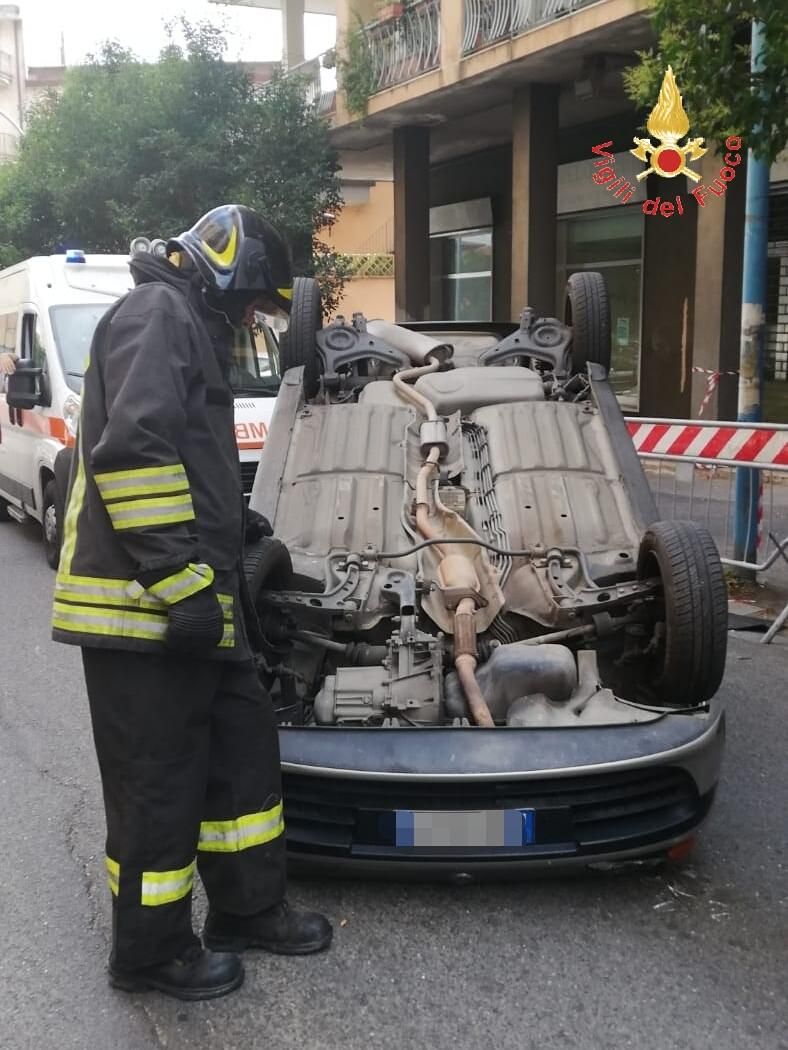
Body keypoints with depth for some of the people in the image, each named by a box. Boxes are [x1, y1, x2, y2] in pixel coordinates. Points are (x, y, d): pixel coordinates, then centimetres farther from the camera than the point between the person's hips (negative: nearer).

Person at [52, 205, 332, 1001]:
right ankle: (151, 953, 20)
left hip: (190, 604, 11)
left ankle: (248, 910, 32)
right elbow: (132, 447, -25)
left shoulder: (191, 330, 23)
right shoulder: (158, 313, -11)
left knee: (245, 748, 17)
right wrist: (182, 581, -26)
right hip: (141, 607, -11)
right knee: (158, 784, 2)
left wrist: (234, 531, 33)